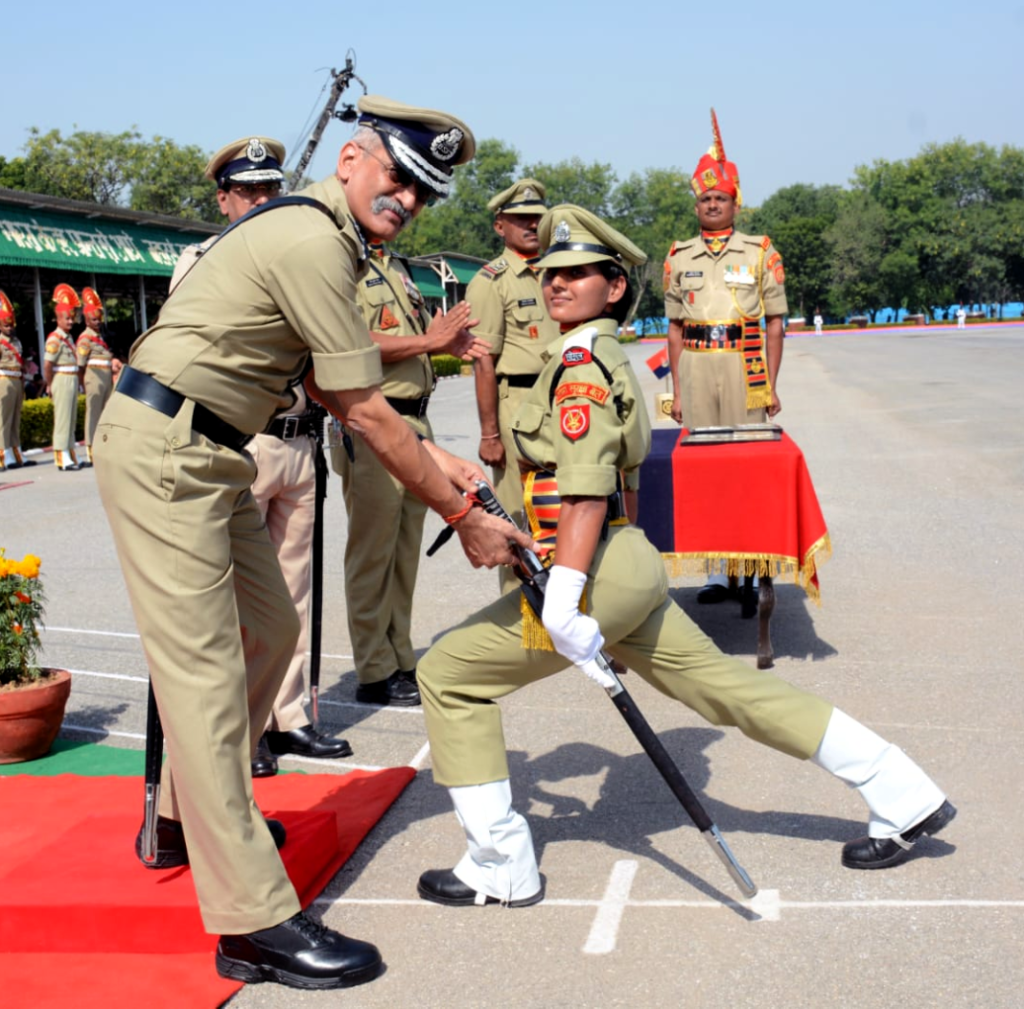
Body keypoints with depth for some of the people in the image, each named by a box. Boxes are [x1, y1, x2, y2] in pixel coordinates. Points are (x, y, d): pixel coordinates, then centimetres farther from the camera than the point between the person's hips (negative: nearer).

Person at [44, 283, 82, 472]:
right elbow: (47, 365, -18)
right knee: (62, 418, -7)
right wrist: (50, 385, -10)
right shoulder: (54, 339, -12)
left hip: (73, 380, 9)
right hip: (62, 380, -9)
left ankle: (70, 454, 20)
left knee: (72, 419, 12)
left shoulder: (69, 338, 15)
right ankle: (63, 458, -6)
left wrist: (76, 381, 12)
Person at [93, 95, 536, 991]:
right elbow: (366, 414, -17)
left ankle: (188, 818, 34)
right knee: (204, 672, -11)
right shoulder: (312, 242, -18)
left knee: (268, 627, 18)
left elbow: (340, 394, 16)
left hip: (207, 454, 11)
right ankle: (254, 923, -9)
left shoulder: (315, 234, 14)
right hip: (162, 450, -11)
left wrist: (430, 458, 8)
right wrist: (461, 518, -10)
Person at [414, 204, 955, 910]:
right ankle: (906, 802, 22)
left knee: (449, 675, 0)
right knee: (728, 687, 15)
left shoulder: (581, 363, -11)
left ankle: (501, 868, 5)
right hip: (631, 566, 10)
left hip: (597, 571, -10)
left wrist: (561, 600, -28)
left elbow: (586, 488, -22)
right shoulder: (608, 358, 18)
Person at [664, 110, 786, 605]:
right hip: (696, 365, 2)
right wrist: (677, 390, 7)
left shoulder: (760, 252, 5)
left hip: (744, 364, -2)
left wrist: (772, 385, -3)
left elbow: (775, 322, 4)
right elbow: (676, 327, 13)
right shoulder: (680, 258, 11)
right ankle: (717, 570, 7)